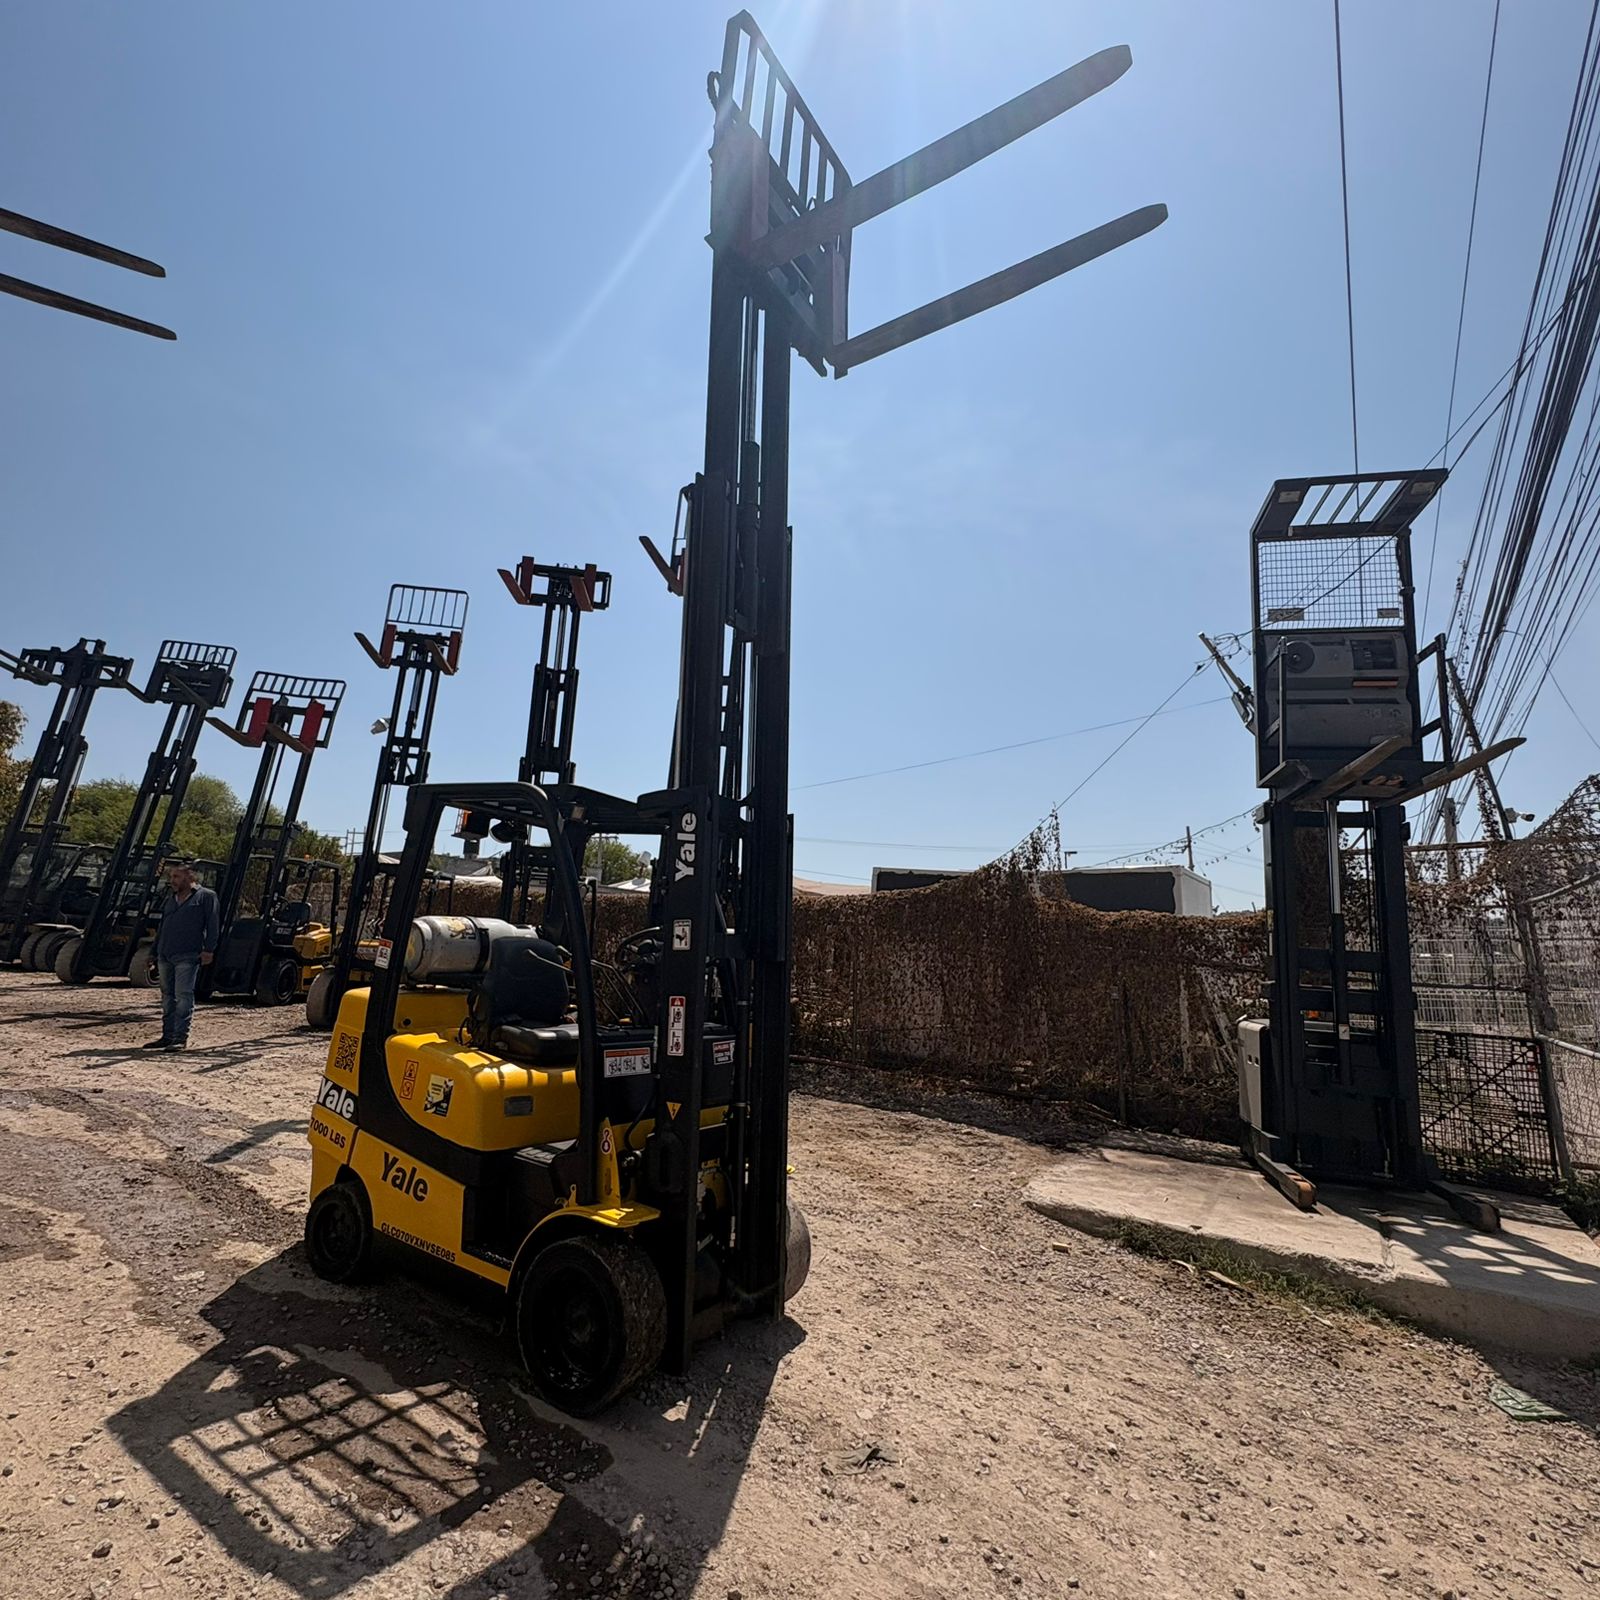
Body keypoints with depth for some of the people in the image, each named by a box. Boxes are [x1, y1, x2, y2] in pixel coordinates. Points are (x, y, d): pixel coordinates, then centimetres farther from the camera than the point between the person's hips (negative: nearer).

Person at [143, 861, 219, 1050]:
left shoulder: (205, 896, 0)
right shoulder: (169, 900, 20)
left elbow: (212, 926, -6)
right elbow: (161, 928, 25)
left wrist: (208, 949, -13)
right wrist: (154, 953, 20)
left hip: (187, 957, -7)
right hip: (164, 956, 7)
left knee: (183, 996, -8)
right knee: (167, 996, 12)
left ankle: (180, 1037, -6)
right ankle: (167, 1035, 19)